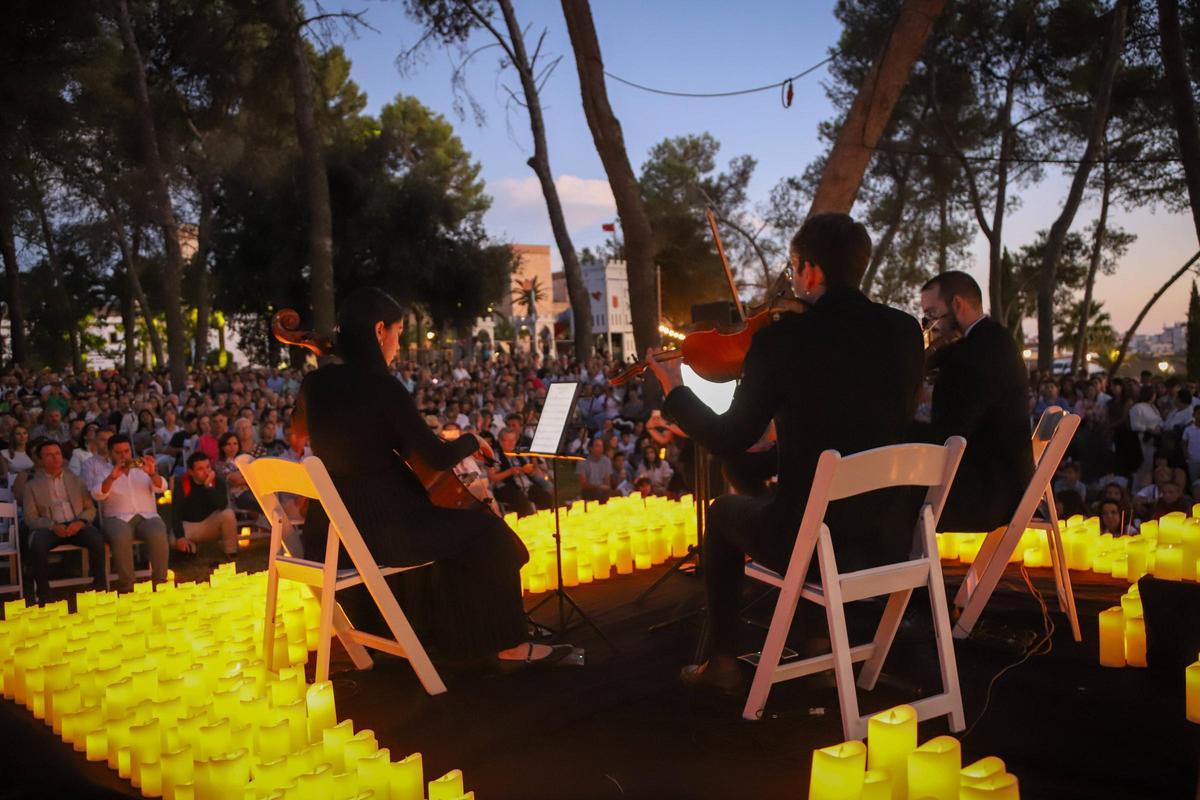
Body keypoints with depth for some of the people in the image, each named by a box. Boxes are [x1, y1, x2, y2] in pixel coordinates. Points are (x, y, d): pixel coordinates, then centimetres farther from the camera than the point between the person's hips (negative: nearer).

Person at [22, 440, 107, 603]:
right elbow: (30, 517, 4)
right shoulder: (32, 485, 12)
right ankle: (43, 595, -25)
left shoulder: (75, 479, 17)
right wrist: (52, 526, -16)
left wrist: (80, 521, -11)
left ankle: (100, 588, -22)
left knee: (97, 539, -31)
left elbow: (90, 508, 13)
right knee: (38, 544, -36)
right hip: (49, 527, -1)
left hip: (76, 525, 1)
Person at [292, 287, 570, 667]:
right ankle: (511, 645, 15)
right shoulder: (382, 386, -18)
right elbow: (438, 457, -16)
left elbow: (298, 428, 27)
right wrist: (472, 441, 3)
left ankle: (459, 636, 35)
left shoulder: (315, 382, 4)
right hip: (376, 526, -9)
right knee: (487, 532, 5)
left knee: (453, 529, 27)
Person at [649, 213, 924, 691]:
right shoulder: (905, 330, -1)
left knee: (724, 513, 26)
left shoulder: (781, 340, -15)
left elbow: (729, 441, -8)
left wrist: (674, 392, 9)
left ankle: (723, 662, 32)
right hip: (891, 538, 5)